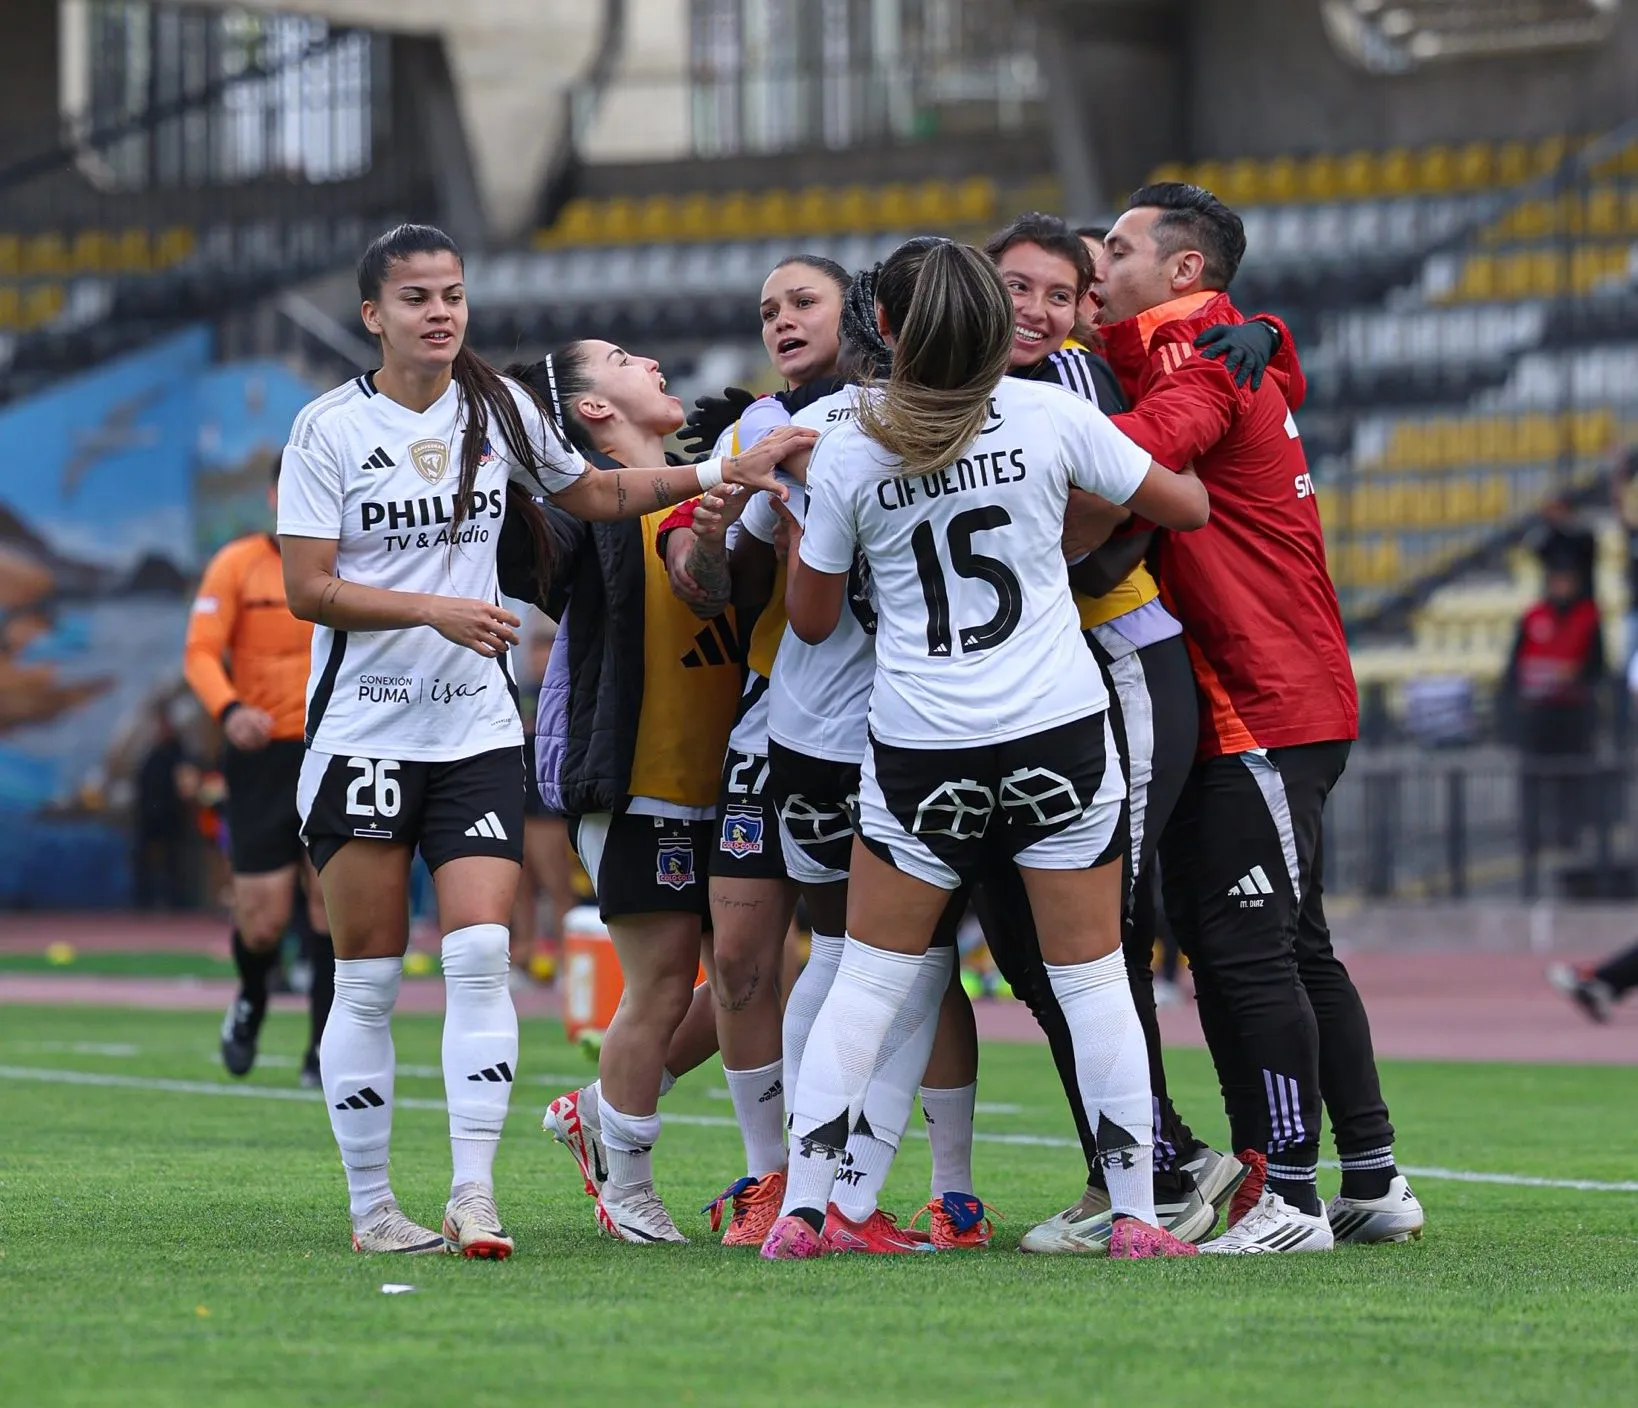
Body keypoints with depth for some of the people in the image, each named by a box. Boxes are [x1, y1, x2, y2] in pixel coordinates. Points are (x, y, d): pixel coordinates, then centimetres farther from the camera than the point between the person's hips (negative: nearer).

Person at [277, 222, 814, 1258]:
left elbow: (597, 493, 23)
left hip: (479, 732, 3)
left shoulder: (500, 407, 8)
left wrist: (727, 471, 11)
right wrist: (437, 609, -18)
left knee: (481, 954, -12)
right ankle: (371, 1204, 9)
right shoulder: (330, 429, -4)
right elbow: (307, 591, -8)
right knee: (368, 977, 0)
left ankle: (474, 1194, -12)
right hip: (363, 733, -3)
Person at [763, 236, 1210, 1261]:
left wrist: (792, 513, 22)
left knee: (870, 976, 9)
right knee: (1092, 976, 5)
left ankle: (801, 1211, 5)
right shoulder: (1049, 416, -4)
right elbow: (1187, 505, 6)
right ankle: (1136, 1214, 5)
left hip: (918, 749, 0)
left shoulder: (846, 456, -3)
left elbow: (811, 618, 8)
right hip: (1059, 731, 0)